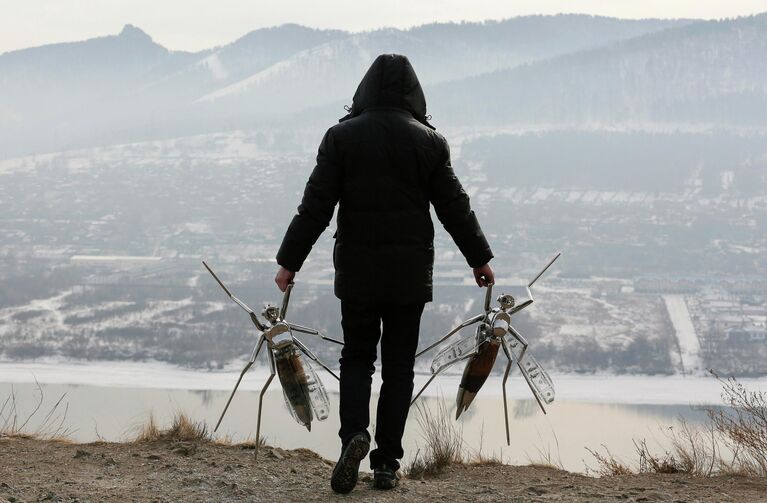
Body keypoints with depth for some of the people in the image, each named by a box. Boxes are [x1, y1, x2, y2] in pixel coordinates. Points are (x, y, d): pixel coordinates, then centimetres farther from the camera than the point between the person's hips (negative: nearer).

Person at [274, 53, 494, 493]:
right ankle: (387, 463, 7)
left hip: (357, 269, 0)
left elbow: (316, 207, -6)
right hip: (411, 271, 0)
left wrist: (290, 261, 0)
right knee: (399, 365, 8)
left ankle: (354, 434, -13)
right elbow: (455, 207, 3)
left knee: (357, 357, 12)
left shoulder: (342, 136, -4)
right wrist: (480, 258, 15)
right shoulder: (429, 142, -2)